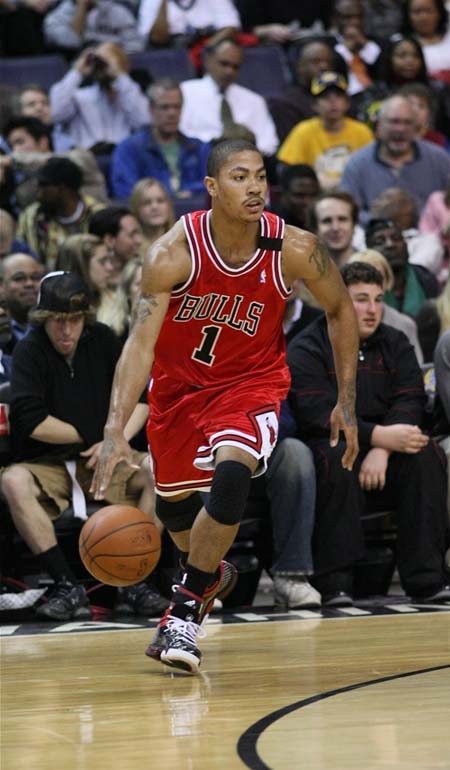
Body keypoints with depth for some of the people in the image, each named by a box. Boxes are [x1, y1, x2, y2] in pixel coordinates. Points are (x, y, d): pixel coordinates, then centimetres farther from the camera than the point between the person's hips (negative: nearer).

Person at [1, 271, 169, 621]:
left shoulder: (102, 340, 1)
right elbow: (31, 422, -18)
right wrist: (90, 437, -9)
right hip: (47, 465, -3)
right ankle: (67, 586, -32)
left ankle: (135, 582, -20)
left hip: (103, 461, 3)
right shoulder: (29, 351, -9)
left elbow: (141, 397, 1)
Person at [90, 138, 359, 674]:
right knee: (171, 501, 16)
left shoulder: (295, 250, -22)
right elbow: (141, 343, -32)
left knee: (232, 474, -28)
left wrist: (346, 402, -4)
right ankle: (212, 574, 51)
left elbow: (340, 310, -3)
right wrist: (115, 431, -43)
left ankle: (186, 609, -13)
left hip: (252, 381, -1)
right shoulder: (173, 254, -27)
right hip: (180, 382, 1)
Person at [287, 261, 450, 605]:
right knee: (337, 460, -36)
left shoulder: (395, 344, 11)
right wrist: (378, 436, -30)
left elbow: (410, 401, -3)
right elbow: (317, 413, -17)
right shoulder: (307, 348, -3)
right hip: (332, 442, -4)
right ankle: (334, 584, -35)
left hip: (385, 446, 4)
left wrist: (382, 450, -23)